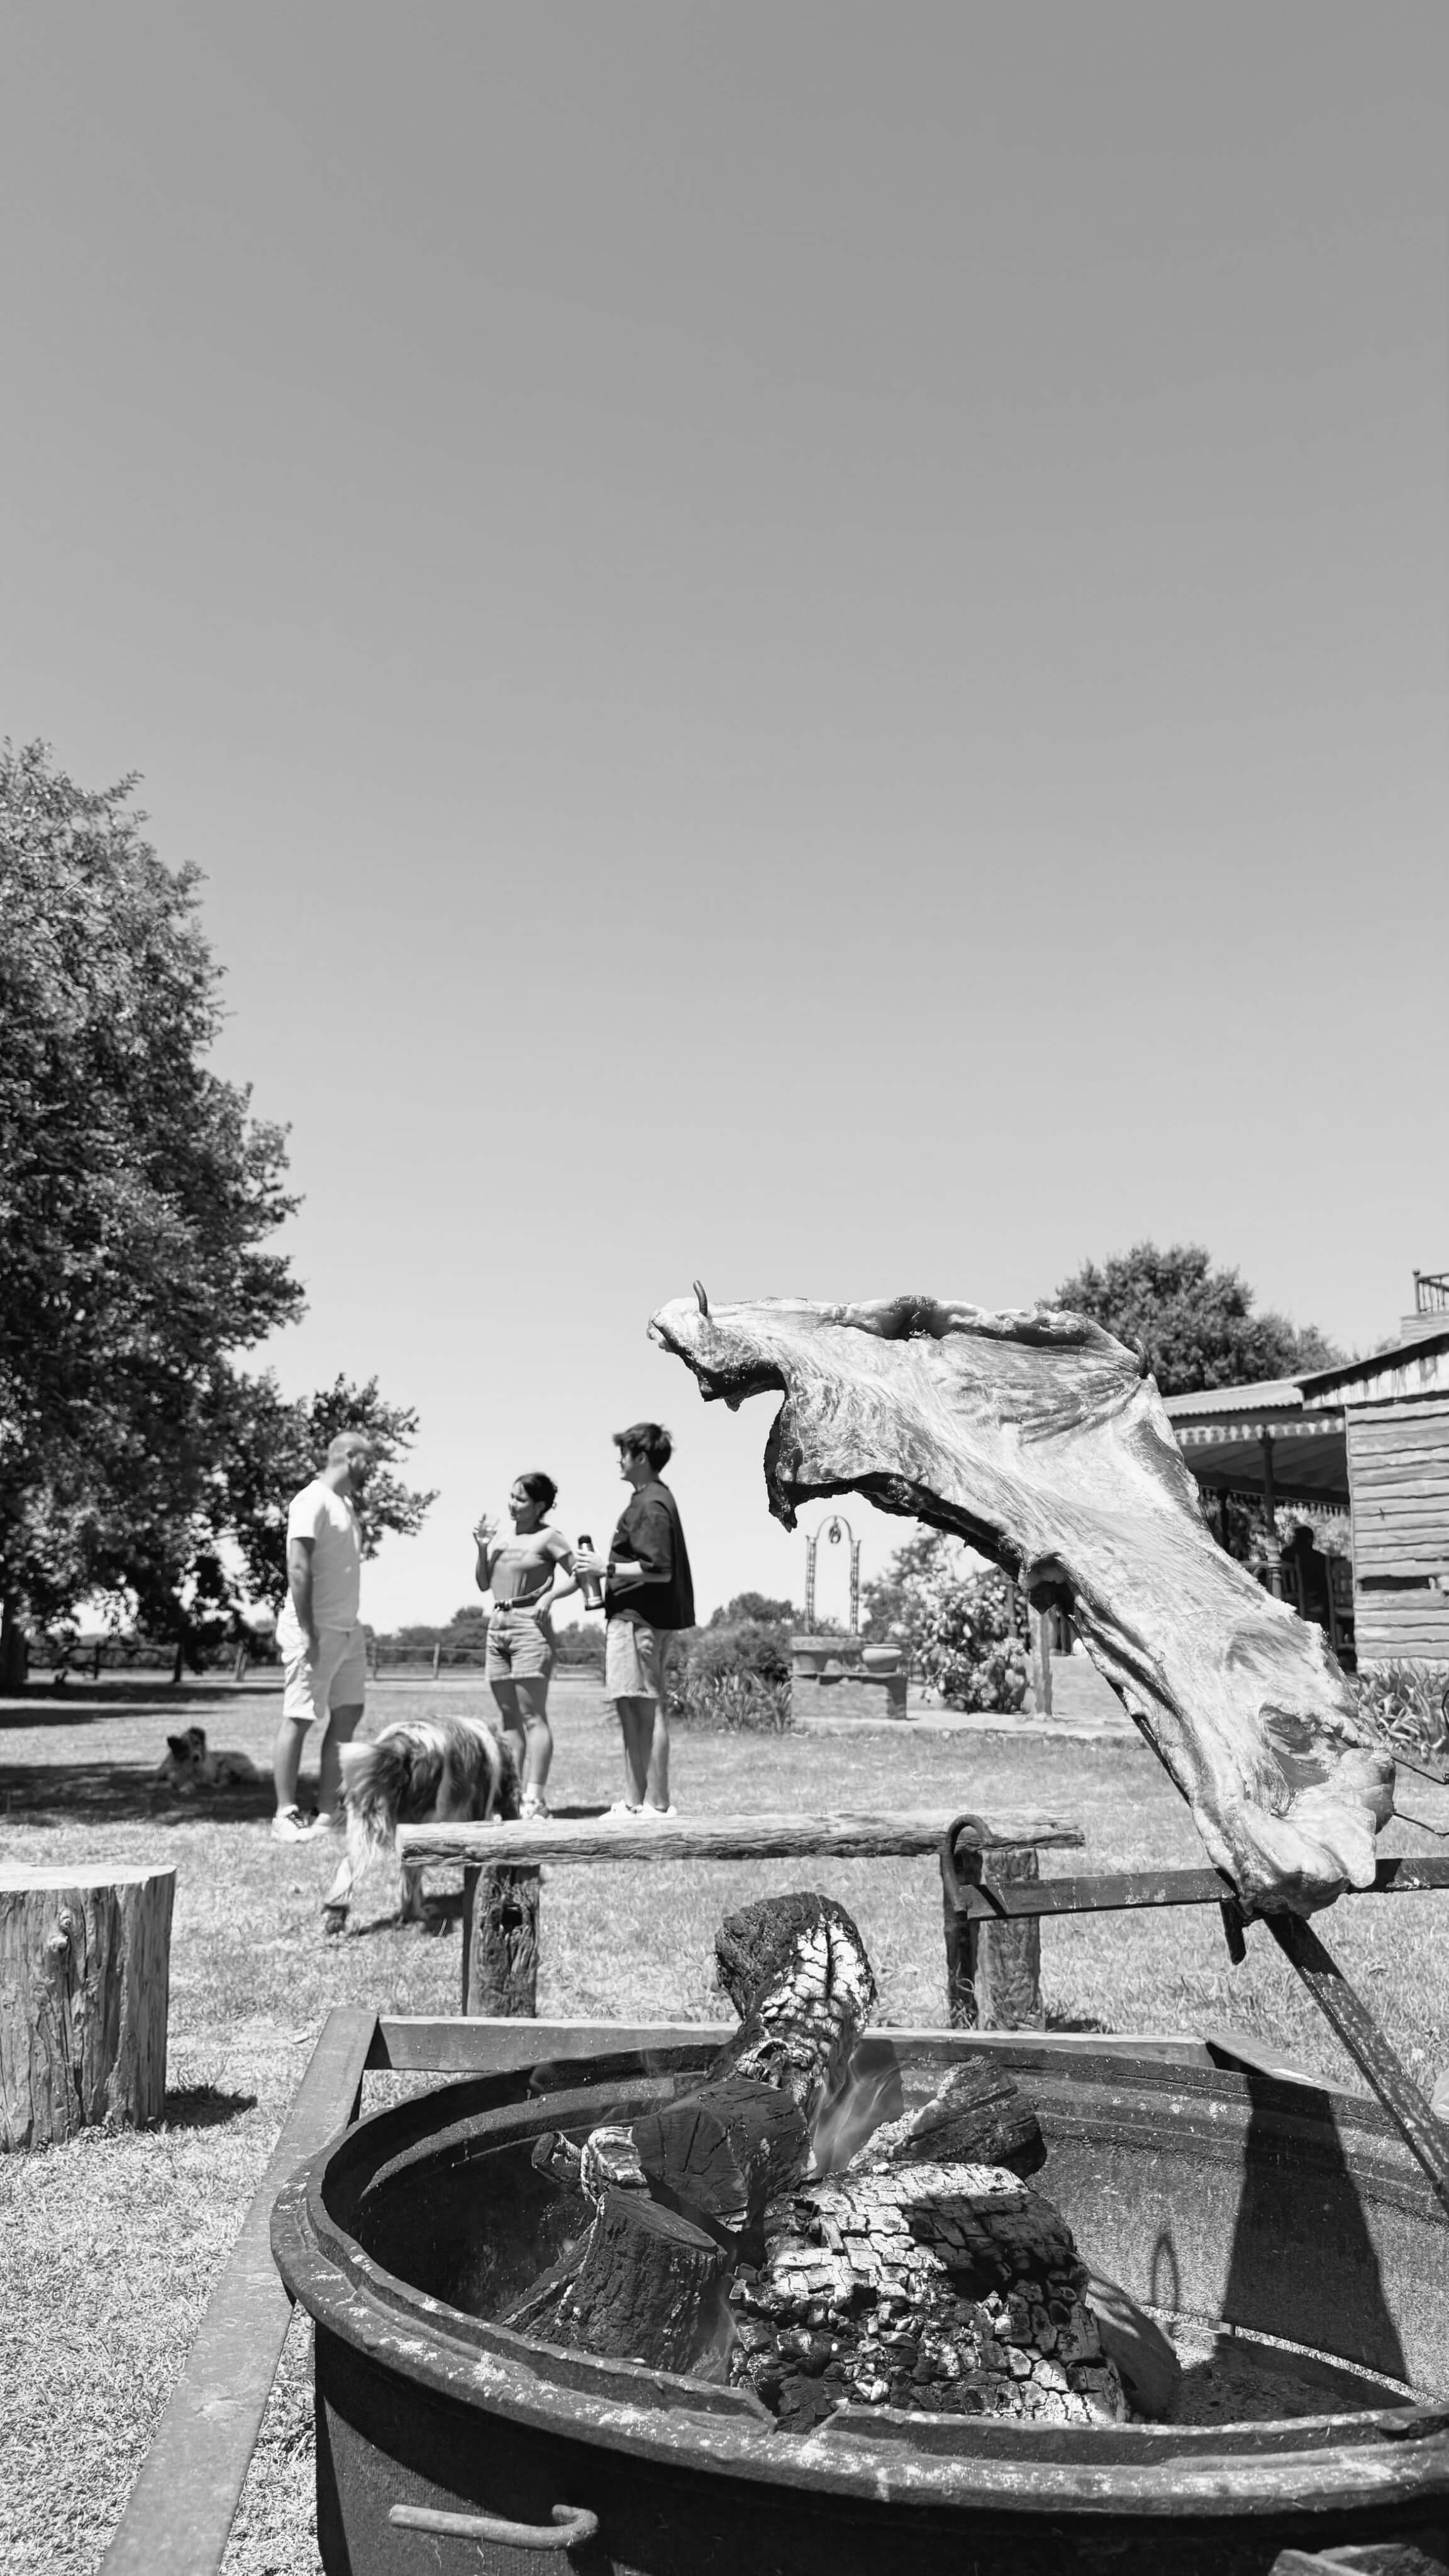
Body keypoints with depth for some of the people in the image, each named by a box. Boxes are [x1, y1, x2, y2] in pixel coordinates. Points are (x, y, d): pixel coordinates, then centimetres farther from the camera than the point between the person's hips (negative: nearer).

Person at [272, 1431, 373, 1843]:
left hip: (348, 1630, 9)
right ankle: (285, 1816, 2)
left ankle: (329, 1810, 16)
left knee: (348, 1714, 9)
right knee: (299, 1719, -4)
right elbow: (297, 1569, -19)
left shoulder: (346, 1504, 17)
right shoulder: (313, 1501, -12)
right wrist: (307, 1633, -21)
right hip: (316, 1630, -9)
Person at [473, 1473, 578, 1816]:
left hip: (529, 1627, -7)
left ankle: (534, 1798, -9)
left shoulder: (548, 1537, -4)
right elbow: (484, 1584, 15)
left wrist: (549, 1595, -19)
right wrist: (483, 1547, 3)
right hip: (497, 1627, 7)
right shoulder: (502, 1537, 14)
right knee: (509, 1718, 9)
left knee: (533, 1716, -8)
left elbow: (578, 1575, -7)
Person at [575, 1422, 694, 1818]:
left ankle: (657, 1806, -2)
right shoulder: (654, 1499, 18)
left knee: (648, 1710, -7)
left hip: (639, 1620, -11)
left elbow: (659, 1569, -22)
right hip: (632, 1617, 11)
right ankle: (633, 1802, 20)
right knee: (630, 1710, 14)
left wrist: (607, 1568, -17)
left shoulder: (650, 1505, -15)